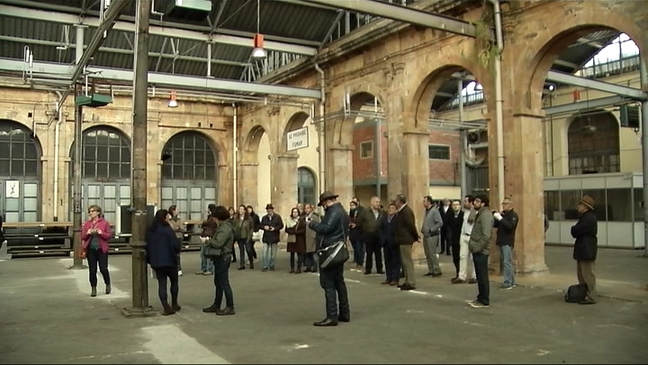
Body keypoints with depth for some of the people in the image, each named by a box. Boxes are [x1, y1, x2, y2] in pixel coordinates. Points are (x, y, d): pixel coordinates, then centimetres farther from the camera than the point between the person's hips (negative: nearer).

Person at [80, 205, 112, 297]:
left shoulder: (104, 222, 0)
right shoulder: (86, 224, 9)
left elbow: (109, 235, -2)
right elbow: (83, 237, 9)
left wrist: (101, 233, -19)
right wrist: (87, 233, -11)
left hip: (102, 250, -3)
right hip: (90, 250, 3)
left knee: (103, 269, -2)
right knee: (92, 270, 4)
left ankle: (108, 285, 23)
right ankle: (93, 289, 15)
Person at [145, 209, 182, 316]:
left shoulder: (150, 230, 4)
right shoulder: (167, 229, -15)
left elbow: (148, 245, 8)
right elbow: (175, 244, -18)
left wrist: (150, 259, 16)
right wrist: (177, 252, 4)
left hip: (156, 261, 5)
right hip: (169, 260, -5)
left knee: (162, 284, 6)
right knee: (174, 282, 15)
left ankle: (166, 308, 2)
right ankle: (174, 305, 22)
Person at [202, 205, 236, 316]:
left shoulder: (226, 228, -19)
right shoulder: (222, 226, 14)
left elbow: (218, 243, -25)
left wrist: (207, 240, -11)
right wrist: (209, 240, 2)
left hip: (223, 258, -10)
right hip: (220, 258, 10)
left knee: (224, 283, -4)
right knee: (218, 283, 16)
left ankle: (230, 307, 3)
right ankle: (216, 305, 26)